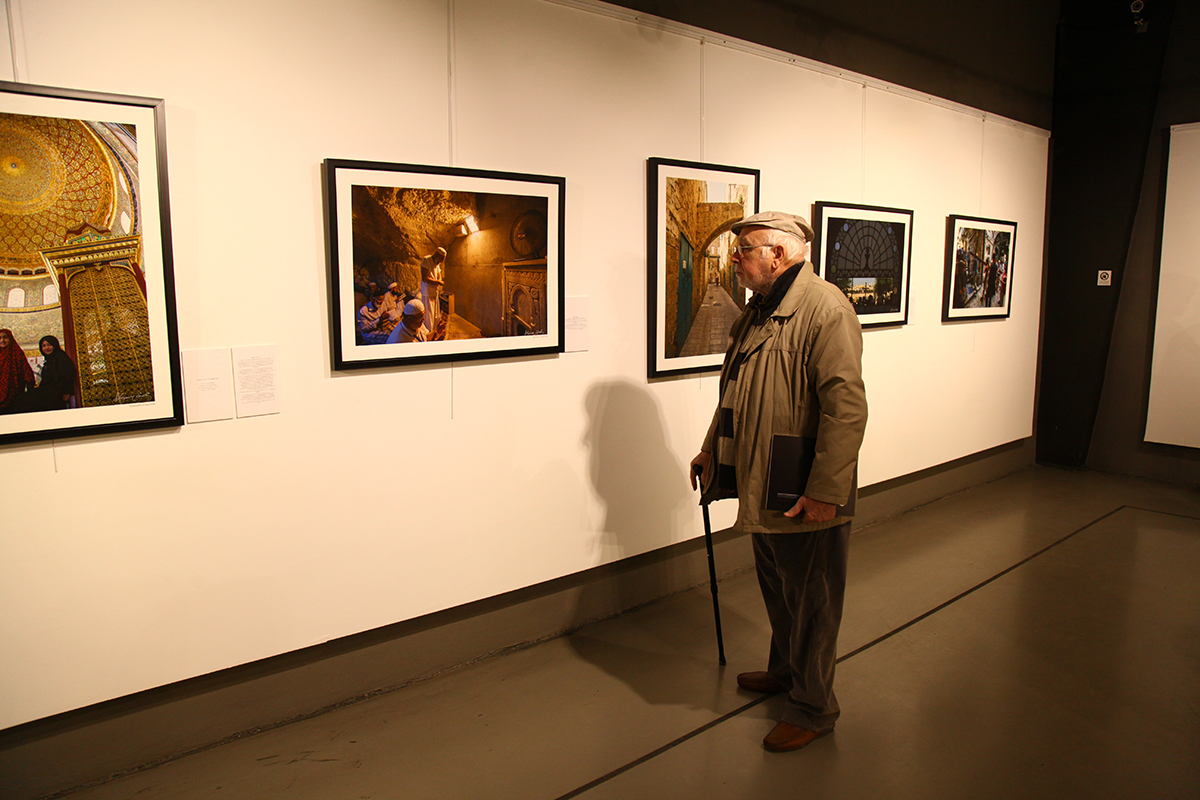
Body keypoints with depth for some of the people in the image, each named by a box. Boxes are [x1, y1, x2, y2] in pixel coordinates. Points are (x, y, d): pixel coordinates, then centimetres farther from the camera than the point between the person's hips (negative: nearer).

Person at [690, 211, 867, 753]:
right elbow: (736, 392, 23)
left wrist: (826, 492, -27)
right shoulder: (757, 311, 12)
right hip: (762, 487, 9)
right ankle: (784, 671, 46)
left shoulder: (824, 308, -19)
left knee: (811, 601, 7)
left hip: (807, 498, -9)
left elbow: (846, 408, -25)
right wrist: (711, 448, 24)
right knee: (776, 589, 24)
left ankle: (814, 708, 24)